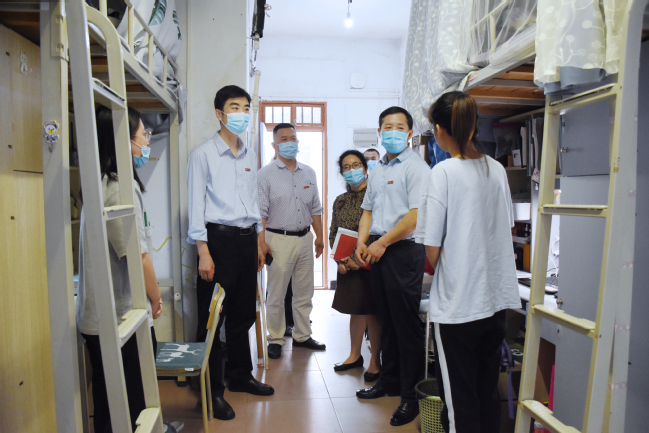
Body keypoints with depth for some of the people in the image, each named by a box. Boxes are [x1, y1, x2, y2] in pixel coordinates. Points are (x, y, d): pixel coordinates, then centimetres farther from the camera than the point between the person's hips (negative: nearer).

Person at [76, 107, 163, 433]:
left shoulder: (102, 183, 10)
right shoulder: (122, 188, -19)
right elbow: (137, 256, -21)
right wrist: (156, 299, -4)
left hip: (99, 320, 9)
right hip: (123, 320, -9)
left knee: (108, 406, 21)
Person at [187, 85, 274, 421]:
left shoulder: (249, 156, 15)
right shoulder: (203, 154, -4)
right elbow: (196, 206, -8)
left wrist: (258, 243, 16)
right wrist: (204, 252, -15)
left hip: (247, 239, 7)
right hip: (219, 238, -6)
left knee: (244, 313, 15)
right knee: (212, 317, 1)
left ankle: (240, 376, 32)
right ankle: (212, 391, 14)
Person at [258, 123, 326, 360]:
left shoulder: (309, 172, 12)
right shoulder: (266, 174, -4)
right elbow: (260, 212, -8)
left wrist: (319, 236, 12)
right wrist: (261, 241, -14)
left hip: (304, 238, 5)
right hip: (279, 239, -5)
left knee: (304, 292, 12)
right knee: (276, 295, 3)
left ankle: (302, 335, 27)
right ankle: (275, 339, 17)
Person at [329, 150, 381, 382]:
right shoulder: (340, 201, 11)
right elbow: (333, 234, 14)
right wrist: (339, 259, -1)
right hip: (347, 265, 6)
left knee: (372, 311, 2)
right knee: (355, 309, 16)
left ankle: (375, 361, 16)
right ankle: (355, 355, 30)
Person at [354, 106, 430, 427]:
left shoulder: (415, 167, -8)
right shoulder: (378, 170, 17)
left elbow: (416, 215, -18)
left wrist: (382, 242, -15)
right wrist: (362, 243, 5)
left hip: (403, 252, -8)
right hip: (378, 252, 8)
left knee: (406, 325, -1)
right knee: (386, 321, 16)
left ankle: (411, 394, 12)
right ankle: (389, 381, 31)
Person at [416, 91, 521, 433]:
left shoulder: (443, 172, -15)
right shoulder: (497, 169, 4)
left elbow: (432, 247, -14)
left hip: (458, 304, -6)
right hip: (497, 299, 6)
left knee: (459, 399, 8)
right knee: (488, 394, 20)